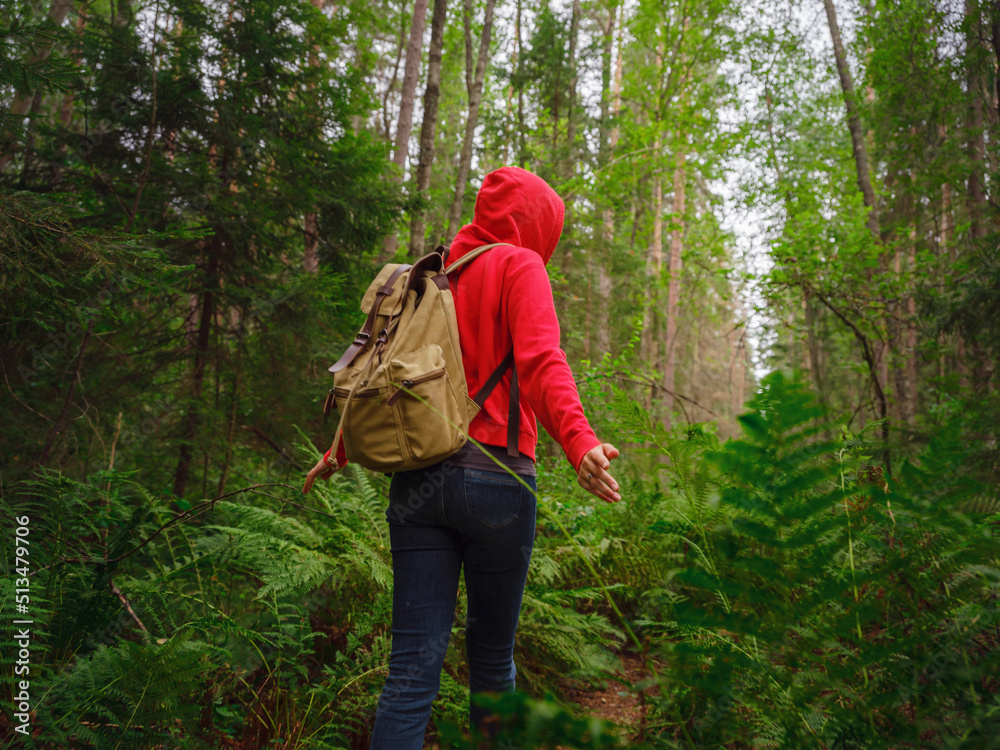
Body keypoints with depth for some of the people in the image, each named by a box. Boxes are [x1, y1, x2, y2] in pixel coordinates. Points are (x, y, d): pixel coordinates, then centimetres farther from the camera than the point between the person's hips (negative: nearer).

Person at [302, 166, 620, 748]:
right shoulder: (519, 265, 0)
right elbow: (540, 362, -18)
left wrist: (341, 452, 28)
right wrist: (578, 441, -30)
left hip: (416, 478, 5)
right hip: (493, 476, -5)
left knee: (413, 671, 5)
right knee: (493, 656, 13)